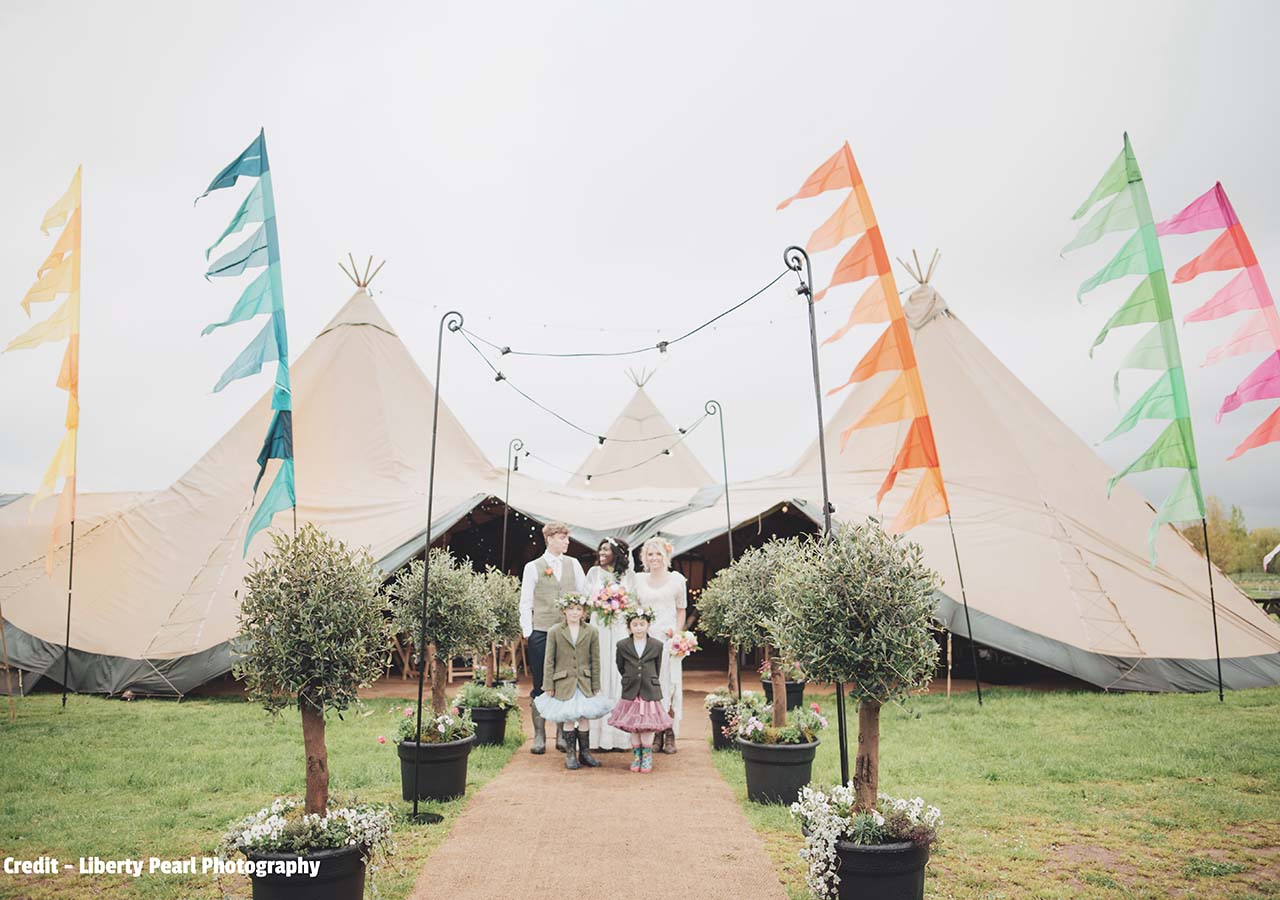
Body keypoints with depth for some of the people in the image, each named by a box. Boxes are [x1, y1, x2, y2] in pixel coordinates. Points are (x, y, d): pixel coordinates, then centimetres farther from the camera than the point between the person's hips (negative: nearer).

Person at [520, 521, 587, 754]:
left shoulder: (573, 564, 9)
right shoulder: (533, 567, 2)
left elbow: (585, 594, 11)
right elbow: (525, 603, 2)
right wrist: (527, 631, -4)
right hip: (541, 633, -2)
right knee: (540, 686, 3)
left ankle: (563, 734, 16)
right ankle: (539, 737, 12)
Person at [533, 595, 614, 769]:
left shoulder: (592, 632, 2)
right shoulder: (555, 631, -1)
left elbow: (595, 660, 5)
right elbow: (549, 660, 1)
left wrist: (596, 686, 5)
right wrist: (548, 686, -2)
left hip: (585, 683, 1)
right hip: (564, 683, -1)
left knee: (584, 717, 3)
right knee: (568, 718, 3)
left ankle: (584, 752, 16)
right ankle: (570, 754, 14)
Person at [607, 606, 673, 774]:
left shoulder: (657, 645, -3)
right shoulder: (622, 645, -3)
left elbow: (658, 670, 6)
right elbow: (621, 668, 9)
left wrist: (651, 683, 7)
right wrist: (630, 680, 11)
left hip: (650, 691, -1)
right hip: (631, 692, 1)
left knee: (648, 726, 2)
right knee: (633, 727, 9)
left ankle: (647, 758, 17)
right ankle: (636, 757, 23)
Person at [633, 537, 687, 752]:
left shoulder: (676, 579, 4)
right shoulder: (639, 580, 10)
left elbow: (681, 610, 8)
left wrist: (677, 633, -4)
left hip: (668, 638, -2)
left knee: (670, 683, -3)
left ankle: (670, 735, 5)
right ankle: (654, 735, 9)